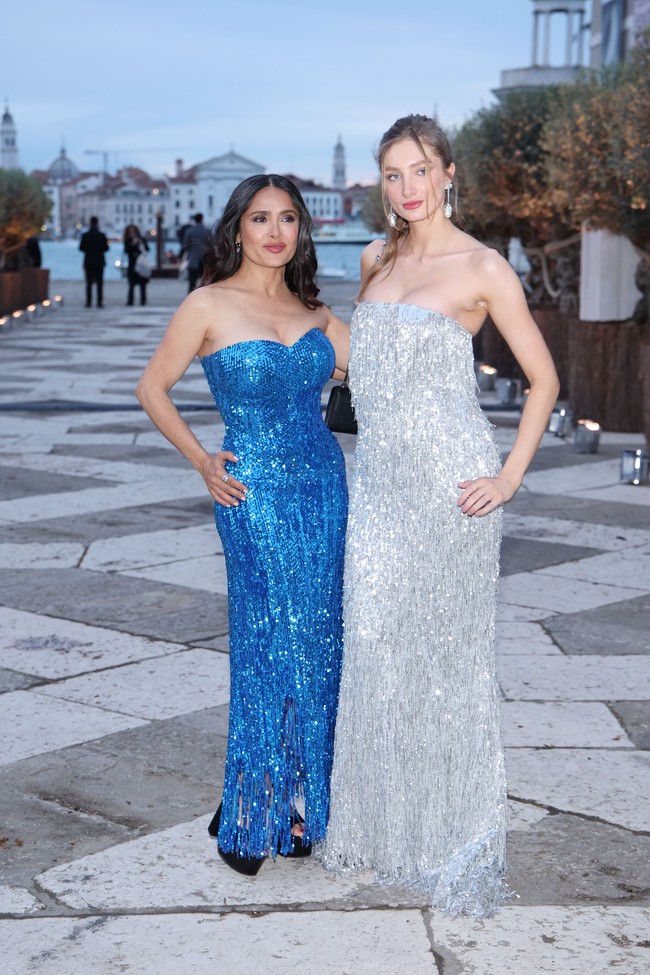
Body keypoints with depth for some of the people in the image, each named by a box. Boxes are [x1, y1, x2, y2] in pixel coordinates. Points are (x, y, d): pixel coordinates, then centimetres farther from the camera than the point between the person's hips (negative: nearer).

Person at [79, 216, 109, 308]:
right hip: (99, 262, -1)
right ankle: (99, 302, -2)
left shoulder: (85, 235, -5)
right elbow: (106, 248, -4)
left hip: (88, 262, 1)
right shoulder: (102, 235, -8)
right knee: (99, 283, 2)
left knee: (89, 283, 5)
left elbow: (81, 248, -2)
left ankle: (88, 302, 1)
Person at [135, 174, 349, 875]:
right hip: (255, 495, -5)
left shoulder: (313, 311, 11)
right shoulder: (209, 305, -4)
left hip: (323, 487, 5)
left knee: (315, 646, 8)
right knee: (268, 648, -3)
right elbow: (152, 388, 3)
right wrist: (201, 462, -3)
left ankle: (299, 801, 22)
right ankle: (250, 816, 13)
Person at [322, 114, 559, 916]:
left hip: (448, 479, -5)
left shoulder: (483, 268, -6)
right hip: (377, 476, 6)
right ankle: (380, 823, 26)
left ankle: (456, 837, 17)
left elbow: (543, 378, -3)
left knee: (447, 653, 2)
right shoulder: (375, 258, 12)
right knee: (375, 647, 9)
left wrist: (510, 477, -9)